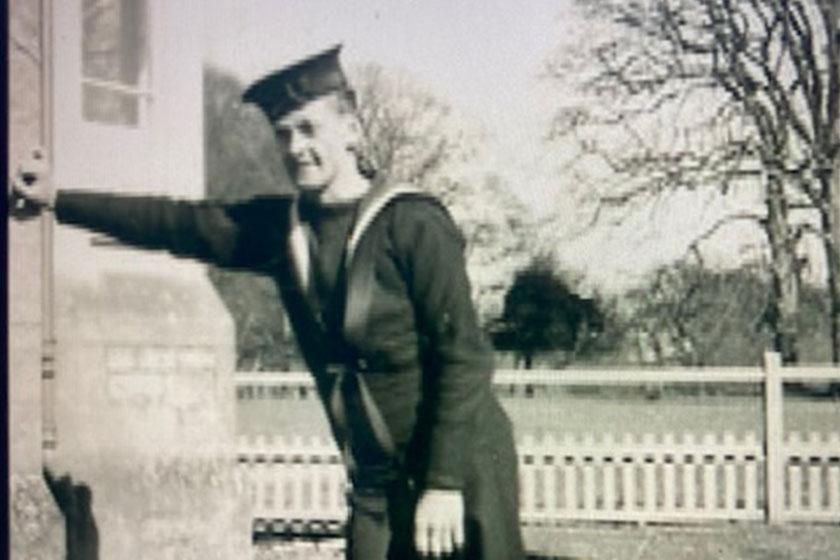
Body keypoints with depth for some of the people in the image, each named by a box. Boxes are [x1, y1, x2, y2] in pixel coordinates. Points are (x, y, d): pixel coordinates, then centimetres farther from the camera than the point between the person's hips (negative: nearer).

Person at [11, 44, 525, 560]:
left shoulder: (413, 224, -12)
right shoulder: (280, 228, 5)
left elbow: (464, 356, -15)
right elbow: (172, 222, 14)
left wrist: (444, 483, -18)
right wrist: (54, 201, 19)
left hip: (459, 469, -5)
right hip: (378, 483, 5)